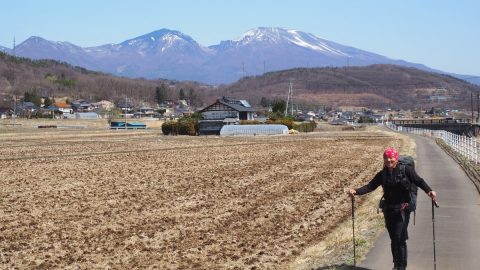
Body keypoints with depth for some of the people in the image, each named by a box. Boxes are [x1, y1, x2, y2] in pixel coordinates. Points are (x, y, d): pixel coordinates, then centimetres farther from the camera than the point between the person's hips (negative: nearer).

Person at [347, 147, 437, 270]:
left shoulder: (406, 170, -5)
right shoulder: (382, 174, 8)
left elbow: (419, 181, -8)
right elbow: (370, 186, 5)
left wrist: (429, 191, -25)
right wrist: (356, 191, -8)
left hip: (402, 208, -5)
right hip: (388, 209, 5)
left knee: (400, 238, -9)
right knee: (393, 238, 11)